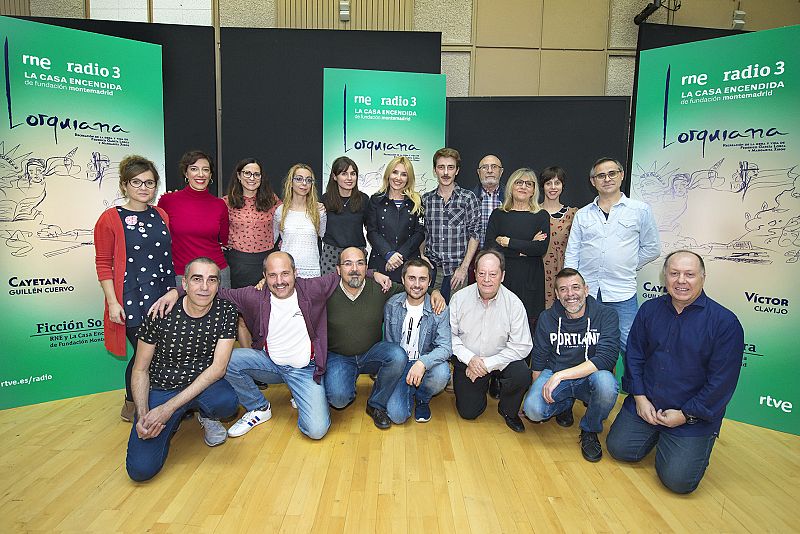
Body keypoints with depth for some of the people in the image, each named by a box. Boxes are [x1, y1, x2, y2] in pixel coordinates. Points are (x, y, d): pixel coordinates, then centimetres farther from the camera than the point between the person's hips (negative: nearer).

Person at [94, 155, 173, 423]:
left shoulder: (161, 215, 11)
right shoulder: (110, 219, -4)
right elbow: (103, 263, -4)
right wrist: (112, 301, -9)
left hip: (165, 294, 5)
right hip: (133, 298, -4)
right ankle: (131, 405, 24)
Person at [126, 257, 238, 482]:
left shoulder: (226, 312, -10)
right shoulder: (160, 313, -12)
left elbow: (218, 367, -16)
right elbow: (140, 370, -2)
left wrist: (169, 407, -22)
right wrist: (142, 414, -18)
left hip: (203, 385, 1)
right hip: (160, 388, 0)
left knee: (227, 402, -35)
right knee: (140, 469, -17)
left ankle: (206, 415, 4)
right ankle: (173, 422, 15)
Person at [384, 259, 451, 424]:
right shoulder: (392, 305, -4)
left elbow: (446, 347, -19)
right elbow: (388, 341, 4)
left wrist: (423, 363, -37)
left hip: (426, 363, 0)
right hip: (398, 365, 0)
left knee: (441, 373, -35)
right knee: (397, 415, -19)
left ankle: (422, 399, 2)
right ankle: (409, 393, 19)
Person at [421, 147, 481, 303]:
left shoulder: (468, 198, -1)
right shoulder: (426, 199, 8)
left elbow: (474, 234, -3)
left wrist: (464, 267, -9)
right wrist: (421, 255, -2)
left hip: (456, 271, -2)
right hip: (431, 268, 2)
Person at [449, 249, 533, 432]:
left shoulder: (514, 303, -14)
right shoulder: (460, 298, -10)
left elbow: (522, 346, -16)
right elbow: (449, 334, -6)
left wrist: (487, 364, -21)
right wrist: (469, 358, -20)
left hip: (500, 361, 0)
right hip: (467, 362, 1)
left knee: (522, 375, -29)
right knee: (468, 412, -5)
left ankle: (508, 411, 4)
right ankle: (484, 386, 30)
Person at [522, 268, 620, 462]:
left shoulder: (606, 315, -11)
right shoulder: (547, 318, -2)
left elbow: (606, 358, -23)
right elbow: (538, 362, 6)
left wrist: (560, 375, -28)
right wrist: (537, 391, -4)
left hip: (589, 378, -1)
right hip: (554, 375, 2)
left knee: (606, 382, -36)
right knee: (533, 410, -26)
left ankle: (590, 431, -3)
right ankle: (565, 404, 13)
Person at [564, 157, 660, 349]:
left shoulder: (640, 210, 4)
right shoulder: (582, 215, 10)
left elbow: (652, 248, 10)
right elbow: (571, 254, 9)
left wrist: (626, 267, 5)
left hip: (622, 294, -2)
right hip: (585, 292, 2)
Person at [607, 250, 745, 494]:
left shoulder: (725, 322, -13)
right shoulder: (650, 309, 0)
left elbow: (722, 380, -12)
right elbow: (634, 356, 6)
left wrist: (686, 415, -11)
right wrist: (640, 398, -4)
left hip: (694, 417, -3)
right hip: (645, 404, 4)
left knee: (678, 480, -10)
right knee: (619, 448, -5)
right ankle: (656, 434, 24)